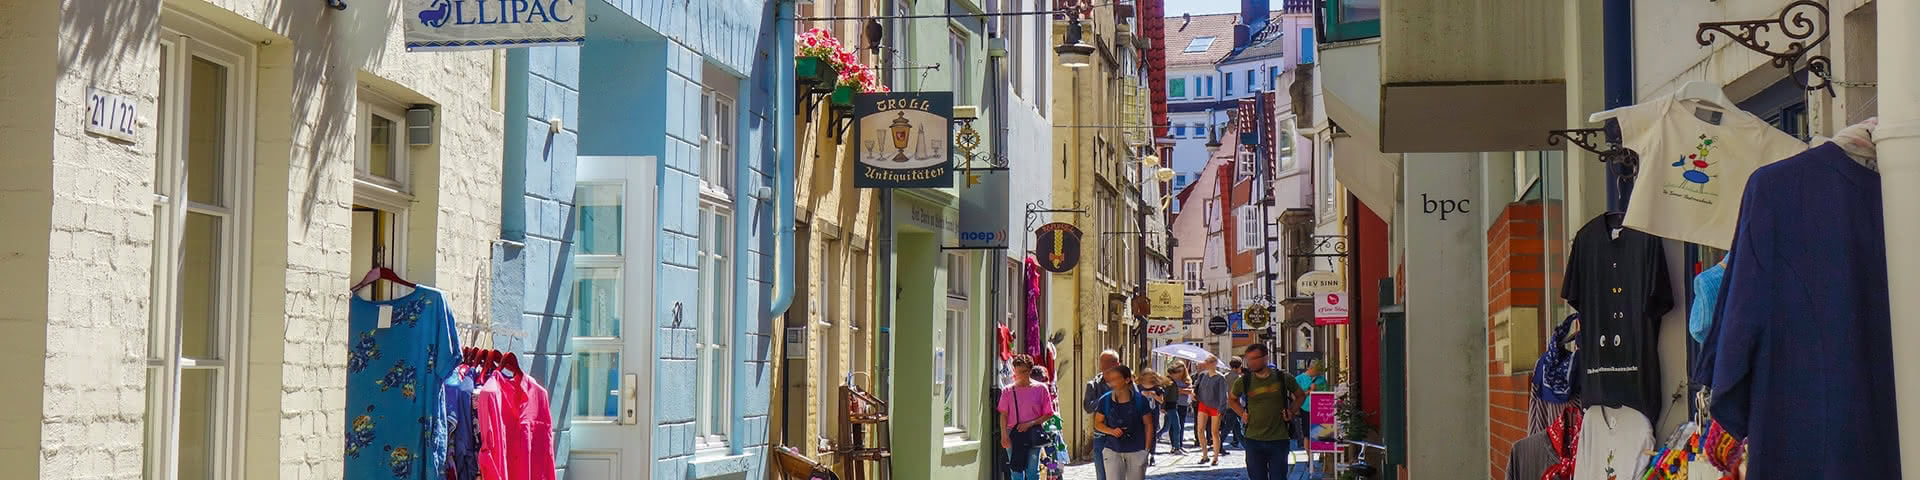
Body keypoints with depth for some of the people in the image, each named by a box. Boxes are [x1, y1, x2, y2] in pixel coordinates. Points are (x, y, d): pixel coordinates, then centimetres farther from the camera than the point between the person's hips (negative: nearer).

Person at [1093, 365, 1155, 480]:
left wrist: (1147, 450, -1)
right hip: (1113, 451, 1)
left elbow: (1148, 425, 0)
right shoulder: (1105, 400, -5)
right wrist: (1111, 431, -13)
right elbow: (1097, 423, 6)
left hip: (1137, 452, -1)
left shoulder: (1140, 400, -9)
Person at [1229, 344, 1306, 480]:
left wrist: (1291, 412, 0)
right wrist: (1242, 413, 5)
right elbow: (1231, 399, 20)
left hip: (1279, 440, -1)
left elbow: (1300, 396, 15)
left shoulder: (1283, 378, -2)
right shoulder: (1244, 381, 0)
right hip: (1253, 440, 1)